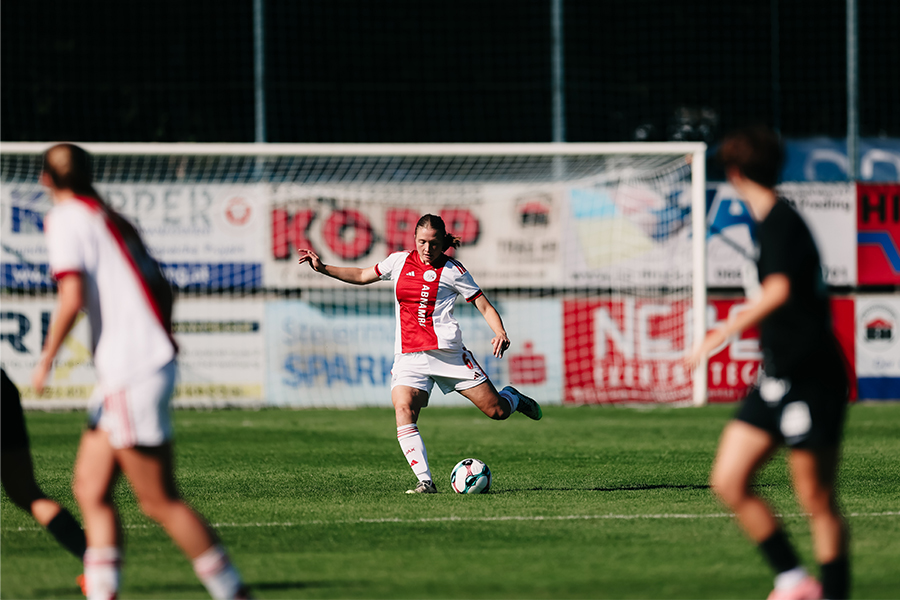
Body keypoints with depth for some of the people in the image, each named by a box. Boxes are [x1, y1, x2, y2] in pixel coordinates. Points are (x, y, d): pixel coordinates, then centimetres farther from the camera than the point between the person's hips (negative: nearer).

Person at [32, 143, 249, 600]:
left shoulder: (66, 218, -6)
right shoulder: (112, 219, 18)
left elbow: (72, 296, -17)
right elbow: (161, 287, 22)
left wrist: (47, 358, -7)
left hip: (130, 373, -9)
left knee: (159, 502, -7)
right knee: (90, 489, 7)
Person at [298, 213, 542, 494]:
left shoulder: (452, 270, 0)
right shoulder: (400, 261, 11)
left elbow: (484, 306, 2)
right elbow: (362, 276, 26)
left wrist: (500, 333, -16)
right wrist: (323, 268, 19)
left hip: (446, 351, -2)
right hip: (408, 355, 2)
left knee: (496, 411, -1)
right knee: (403, 411, -24)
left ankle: (511, 397, 37)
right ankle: (425, 481, -25)